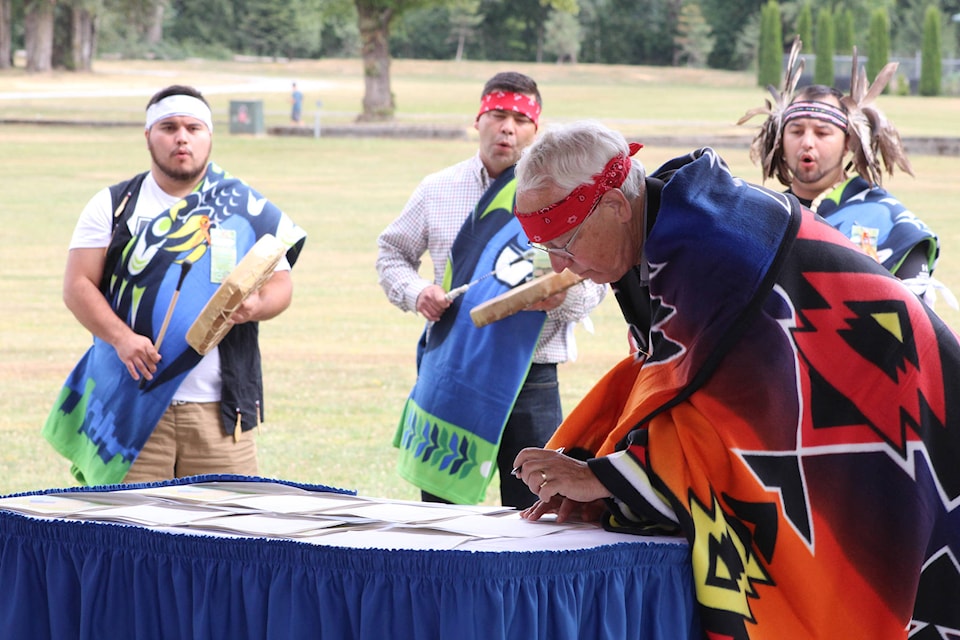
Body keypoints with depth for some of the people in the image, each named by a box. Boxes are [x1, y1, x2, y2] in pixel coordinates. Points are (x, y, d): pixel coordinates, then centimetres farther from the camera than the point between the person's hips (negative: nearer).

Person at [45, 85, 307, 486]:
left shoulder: (246, 209, 10)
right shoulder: (114, 206, 8)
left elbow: (280, 282, 11)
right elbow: (78, 286, 2)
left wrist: (257, 306, -13)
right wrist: (121, 338, -14)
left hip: (219, 407, 1)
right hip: (131, 404, -1)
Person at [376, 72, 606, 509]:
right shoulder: (438, 191, 9)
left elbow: (594, 280, 2)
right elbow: (392, 250, 19)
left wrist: (564, 297, -21)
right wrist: (415, 292, -2)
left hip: (530, 379, -2)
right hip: (449, 375, 2)